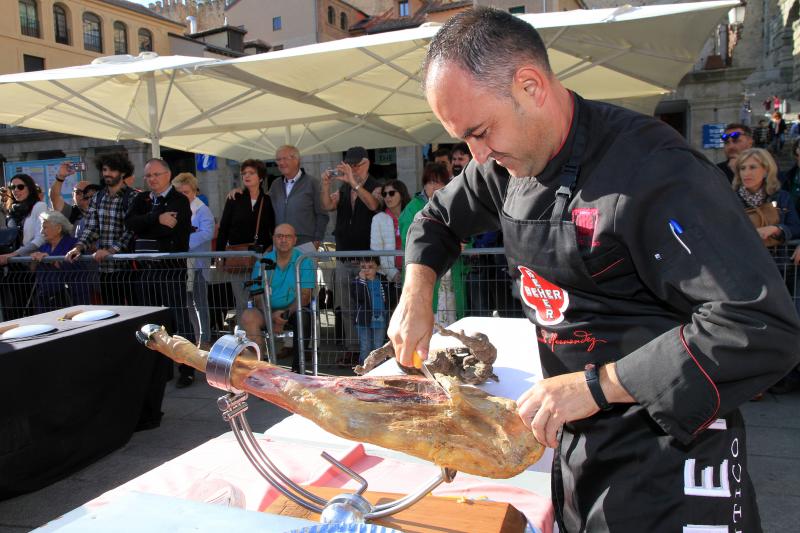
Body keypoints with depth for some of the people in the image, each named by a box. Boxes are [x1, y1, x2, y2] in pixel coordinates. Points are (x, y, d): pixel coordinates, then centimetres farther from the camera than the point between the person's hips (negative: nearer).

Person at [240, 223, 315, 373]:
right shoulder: (262, 262, 6)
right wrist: (272, 316, -19)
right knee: (248, 316, -27)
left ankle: (297, 368, -22)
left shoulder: (304, 261, 0)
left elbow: (305, 295, -7)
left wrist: (286, 315, -21)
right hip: (268, 311, 2)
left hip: (294, 311, -2)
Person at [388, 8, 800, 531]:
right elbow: (440, 218, 18)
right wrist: (417, 295, 1)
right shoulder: (507, 166, 0)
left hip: (667, 454, -6)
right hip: (574, 439, 7)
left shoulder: (654, 170, -25)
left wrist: (597, 384, -26)